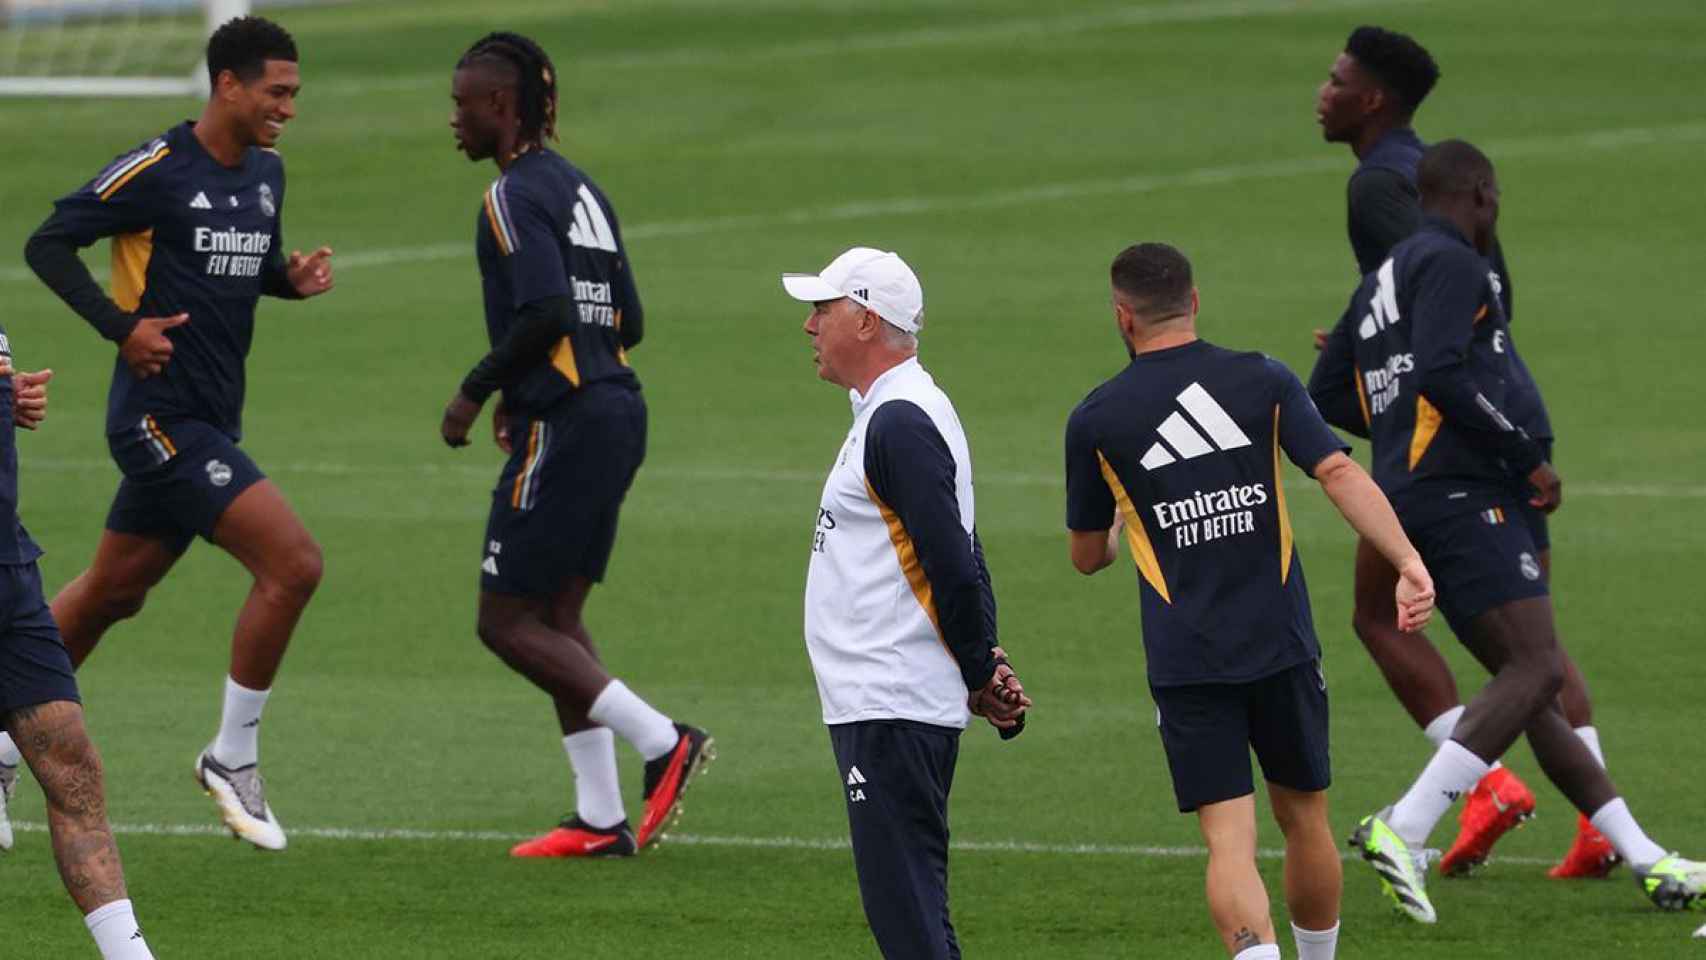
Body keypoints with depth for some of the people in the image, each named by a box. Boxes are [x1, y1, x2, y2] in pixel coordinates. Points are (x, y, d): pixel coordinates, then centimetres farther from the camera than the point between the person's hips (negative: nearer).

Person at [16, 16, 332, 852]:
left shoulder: (265, 173, 10)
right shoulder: (156, 170, -14)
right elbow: (48, 244, -9)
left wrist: (295, 278, 3)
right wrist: (122, 326, -18)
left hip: (208, 422, 9)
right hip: (161, 417, -9)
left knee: (112, 594, 17)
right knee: (294, 564, -16)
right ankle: (232, 758, -4)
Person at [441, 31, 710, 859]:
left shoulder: (515, 196, -12)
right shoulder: (580, 189, 16)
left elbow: (547, 314, -24)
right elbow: (626, 321, 17)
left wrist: (477, 389, -12)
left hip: (564, 425, -9)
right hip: (616, 410, 9)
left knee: (506, 622, -3)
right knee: (556, 618, 13)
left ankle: (663, 743, -10)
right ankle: (599, 820, 10)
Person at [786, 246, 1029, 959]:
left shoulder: (899, 423, -15)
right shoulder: (887, 414, 18)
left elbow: (953, 565, -20)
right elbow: (960, 559, 20)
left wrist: (979, 675, -9)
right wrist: (984, 667, 11)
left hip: (892, 710, -11)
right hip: (874, 705, 11)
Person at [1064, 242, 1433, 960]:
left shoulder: (1096, 421, 1)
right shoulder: (1264, 381, 2)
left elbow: (1087, 556, 12)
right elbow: (1339, 474, -12)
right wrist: (1408, 562, -18)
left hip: (1185, 664, -1)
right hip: (1282, 646, 2)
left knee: (1230, 839, -5)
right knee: (1304, 818, 18)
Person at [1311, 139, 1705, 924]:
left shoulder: (1379, 283, 21)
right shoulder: (1452, 264, -6)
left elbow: (1326, 397, 22)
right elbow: (1441, 373, -21)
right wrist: (1528, 457, -14)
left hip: (1410, 499, 10)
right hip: (1462, 497, -10)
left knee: (1529, 682, 10)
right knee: (1537, 669, -17)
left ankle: (1643, 860, 11)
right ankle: (1401, 831, -29)